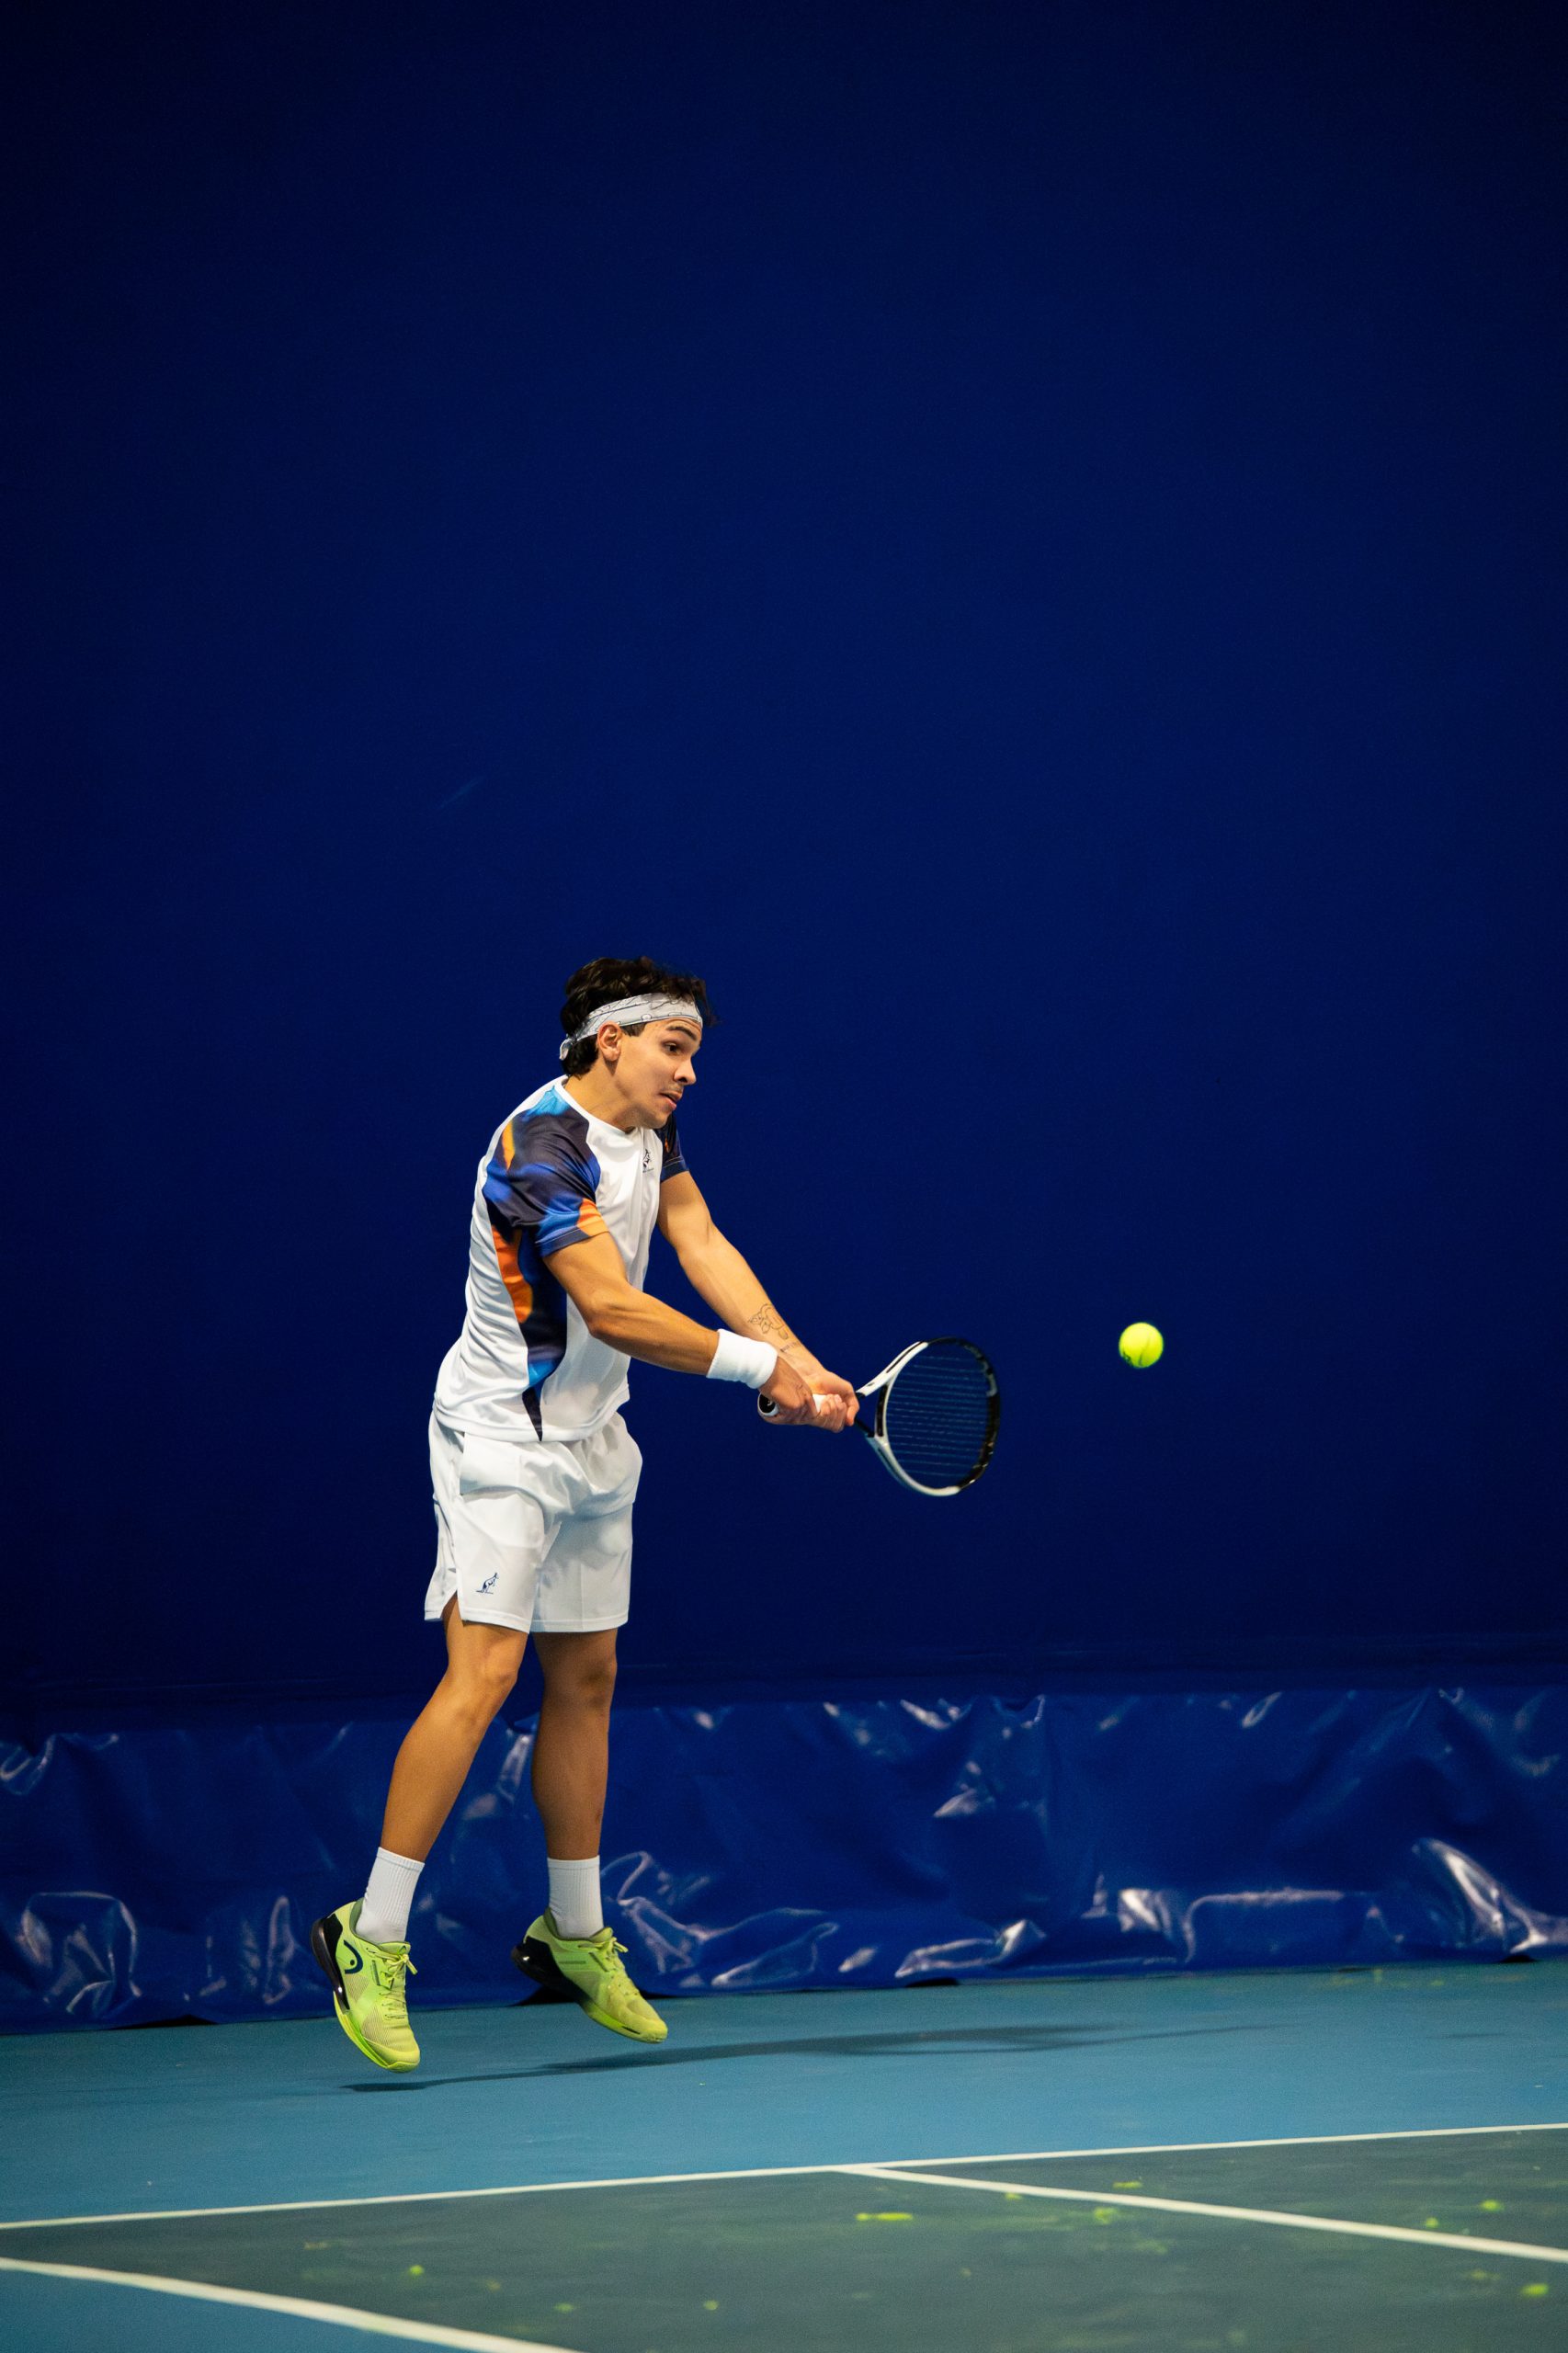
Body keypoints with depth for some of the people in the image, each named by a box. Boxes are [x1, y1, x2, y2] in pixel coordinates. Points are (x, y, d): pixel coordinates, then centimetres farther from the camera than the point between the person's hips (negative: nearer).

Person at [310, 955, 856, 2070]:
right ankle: (372, 1937, -14)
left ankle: (573, 1934, 25)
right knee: (483, 1672, -18)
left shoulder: (650, 1126, 7)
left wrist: (796, 1359, -14)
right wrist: (760, 1365, -23)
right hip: (503, 1439, -9)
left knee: (585, 1678, 13)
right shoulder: (540, 1151, -23)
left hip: (590, 1439, 9)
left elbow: (703, 1245, -1)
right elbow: (611, 1310, -28)